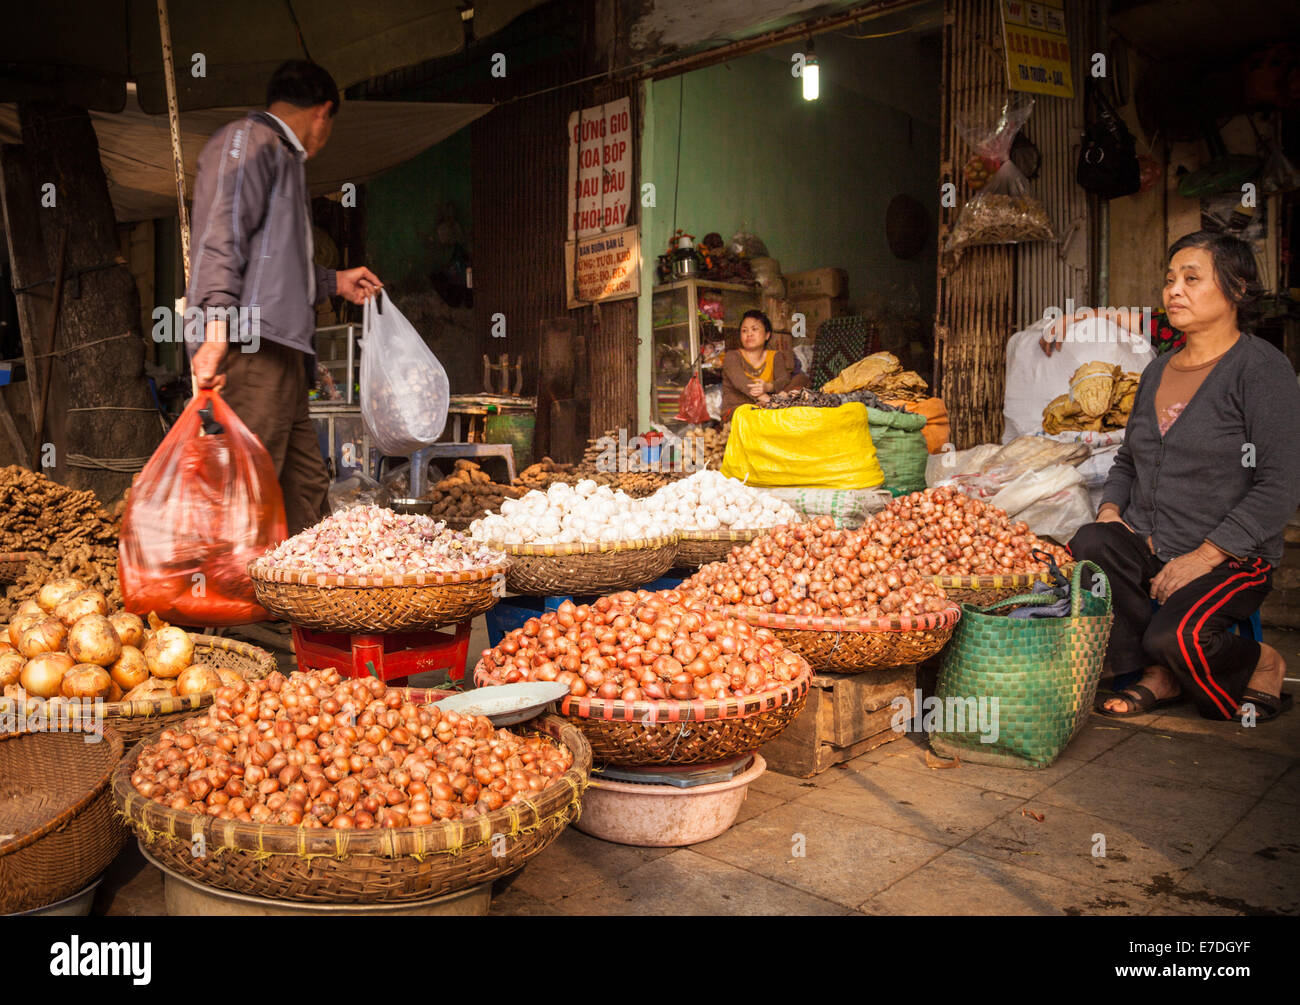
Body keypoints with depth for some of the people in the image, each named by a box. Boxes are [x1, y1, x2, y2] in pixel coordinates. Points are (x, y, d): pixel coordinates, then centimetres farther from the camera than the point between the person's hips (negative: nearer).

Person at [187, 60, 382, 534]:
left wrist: (335, 282, 46)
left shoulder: (282, 157, 30)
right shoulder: (247, 140, 0)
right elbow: (220, 241, -14)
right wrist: (217, 327, -26)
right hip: (250, 347, -10)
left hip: (279, 352, 10)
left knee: (307, 485, 7)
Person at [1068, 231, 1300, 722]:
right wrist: (1110, 510, 2)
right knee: (1088, 544, -27)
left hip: (1231, 558, -5)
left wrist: (1204, 556, -19)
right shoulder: (1158, 370, 15)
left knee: (1174, 635, -31)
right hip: (1147, 548, 6)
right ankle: (1159, 676, -6)